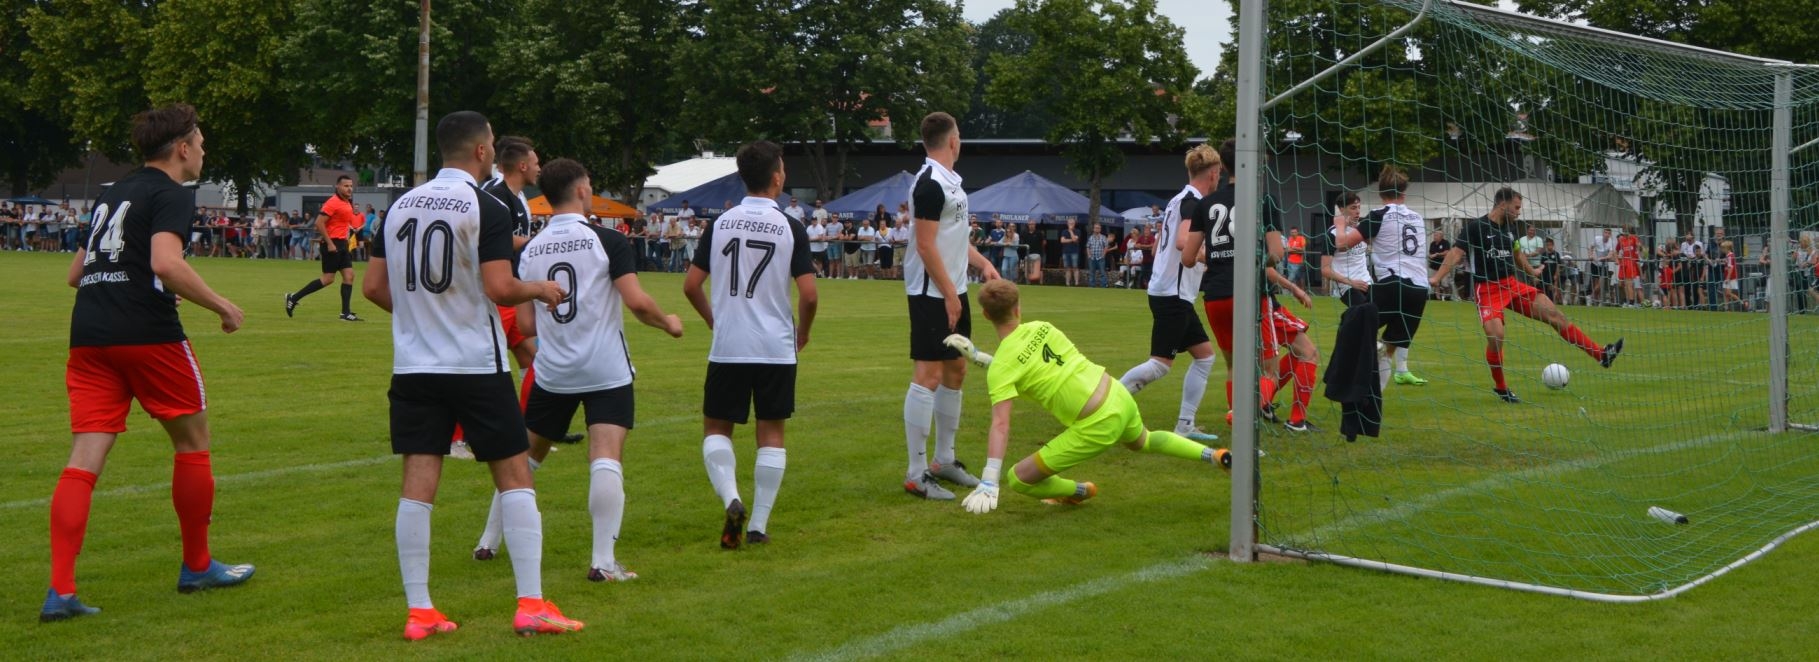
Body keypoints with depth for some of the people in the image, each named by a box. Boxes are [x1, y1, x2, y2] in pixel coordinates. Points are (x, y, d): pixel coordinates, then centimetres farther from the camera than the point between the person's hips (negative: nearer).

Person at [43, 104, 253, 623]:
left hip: (89, 336, 7)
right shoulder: (173, 194, -3)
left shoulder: (112, 194, 21)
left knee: (84, 460, -1)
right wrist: (222, 306, -8)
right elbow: (166, 264, -19)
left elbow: (76, 273, 24)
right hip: (148, 334, -7)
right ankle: (197, 567, 23)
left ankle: (60, 589, -12)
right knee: (192, 443, 12)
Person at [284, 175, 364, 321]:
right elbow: (319, 223, -20)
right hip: (332, 244, -9)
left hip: (341, 243, 9)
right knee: (328, 279, -6)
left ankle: (346, 313, 2)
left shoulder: (347, 203, 12)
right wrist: (329, 243, -21)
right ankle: (293, 298, 4)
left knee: (349, 275, 2)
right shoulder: (333, 202, -15)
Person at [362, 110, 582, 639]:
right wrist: (542, 289, 2)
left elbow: (373, 287, 11)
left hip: (414, 365, 5)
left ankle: (418, 611, 5)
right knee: (514, 475, 4)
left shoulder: (401, 206, 8)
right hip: (476, 364, -5)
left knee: (418, 483, 3)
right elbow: (500, 289, -17)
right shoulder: (486, 208, -10)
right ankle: (531, 606, 1)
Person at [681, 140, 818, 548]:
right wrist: (803, 331, 9)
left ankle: (730, 499, -12)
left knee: (716, 428, 12)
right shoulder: (790, 228, -6)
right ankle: (759, 525, 8)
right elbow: (808, 293, -10)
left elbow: (691, 285, 3)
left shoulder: (719, 225, 1)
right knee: (771, 434, 9)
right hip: (776, 348, -1)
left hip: (727, 347, 1)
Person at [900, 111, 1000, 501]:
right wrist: (949, 294, -20)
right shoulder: (930, 184, -18)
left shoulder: (948, 180, 13)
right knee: (929, 374, -9)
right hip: (932, 294, -10)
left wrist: (982, 263, 14)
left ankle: (944, 460, 26)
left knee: (955, 370, 15)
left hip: (953, 291, 10)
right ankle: (916, 473, -7)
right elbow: (925, 246, -21)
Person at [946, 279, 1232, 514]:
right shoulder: (1040, 328, 2)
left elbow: (1000, 425, -23)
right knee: (1143, 441, 43)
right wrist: (977, 356, 19)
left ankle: (1080, 491, 25)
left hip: (1096, 427, -7)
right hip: (1120, 398, 7)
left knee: (1018, 480, 4)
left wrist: (988, 485, -27)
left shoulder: (1000, 368, -15)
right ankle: (1214, 456, 39)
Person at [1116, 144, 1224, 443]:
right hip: (1173, 294, -10)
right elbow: (1183, 242, -30)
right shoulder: (1193, 201, -13)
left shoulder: (1178, 200, 16)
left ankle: (1185, 424, 10)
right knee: (1161, 363, -10)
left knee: (1204, 354, 11)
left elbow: (1158, 245, 24)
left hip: (1173, 293, 10)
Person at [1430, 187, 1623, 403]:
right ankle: (1501, 388, -2)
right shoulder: (1476, 227, -10)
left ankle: (1601, 355, 6)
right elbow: (1456, 252, -21)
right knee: (1495, 336, -24)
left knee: (1554, 315, 1)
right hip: (1488, 289, -7)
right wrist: (1437, 277, -35)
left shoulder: (1508, 228, 12)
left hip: (1512, 285, 7)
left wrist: (1532, 271, 46)